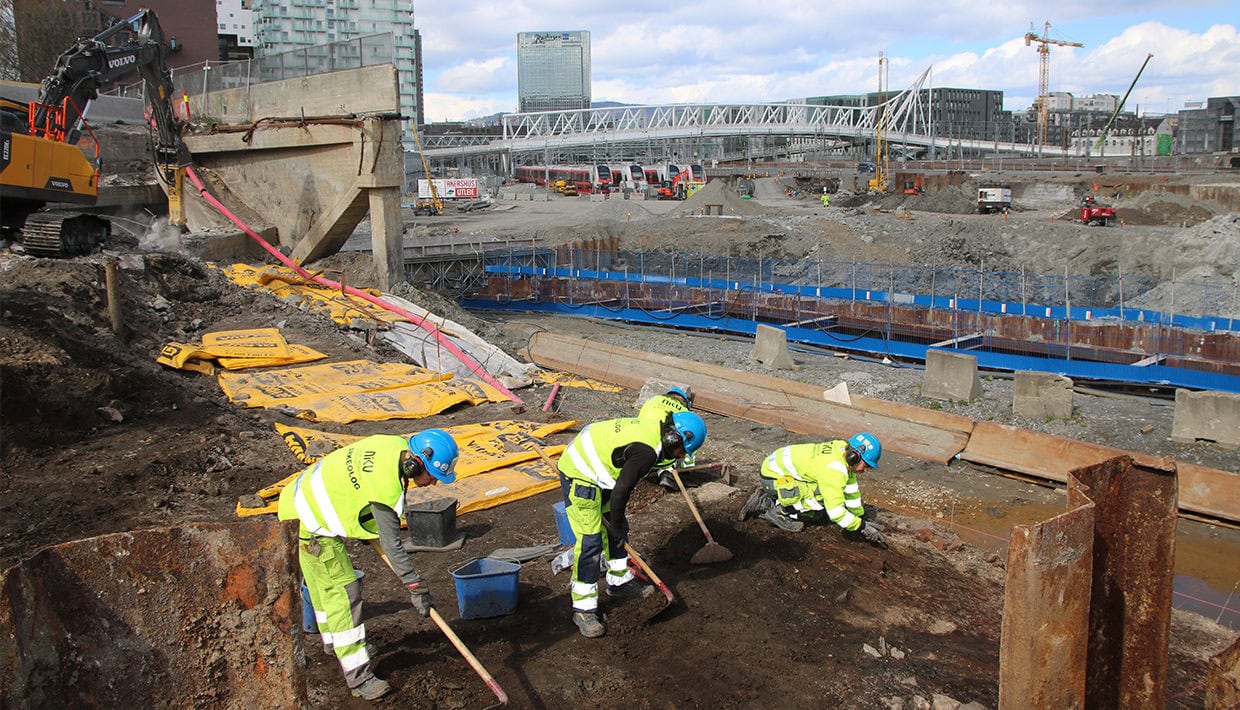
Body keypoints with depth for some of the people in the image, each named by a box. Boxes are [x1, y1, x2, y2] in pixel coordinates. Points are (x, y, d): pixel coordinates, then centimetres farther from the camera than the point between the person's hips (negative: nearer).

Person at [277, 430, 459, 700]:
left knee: (324, 584, 26)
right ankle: (358, 676, -3)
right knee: (343, 592, -7)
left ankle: (334, 642, 47)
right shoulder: (386, 487, -32)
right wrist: (416, 587, -21)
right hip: (311, 525, -10)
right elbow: (391, 545, -27)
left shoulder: (397, 445, -7)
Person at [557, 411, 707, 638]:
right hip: (580, 476, -11)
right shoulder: (647, 451, -28)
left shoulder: (652, 428, 3)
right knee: (590, 541, -11)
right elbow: (621, 490, -23)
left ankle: (619, 581, 37)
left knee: (618, 529, 20)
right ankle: (583, 610, -4)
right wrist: (614, 523, -8)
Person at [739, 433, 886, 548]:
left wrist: (860, 517, 12)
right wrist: (863, 527, -21)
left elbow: (852, 489, 9)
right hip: (773, 476, -10)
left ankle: (765, 503, 16)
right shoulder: (833, 469, -31)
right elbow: (836, 512, -32)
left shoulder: (844, 449, -3)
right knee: (821, 501, -24)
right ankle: (779, 512, -6)